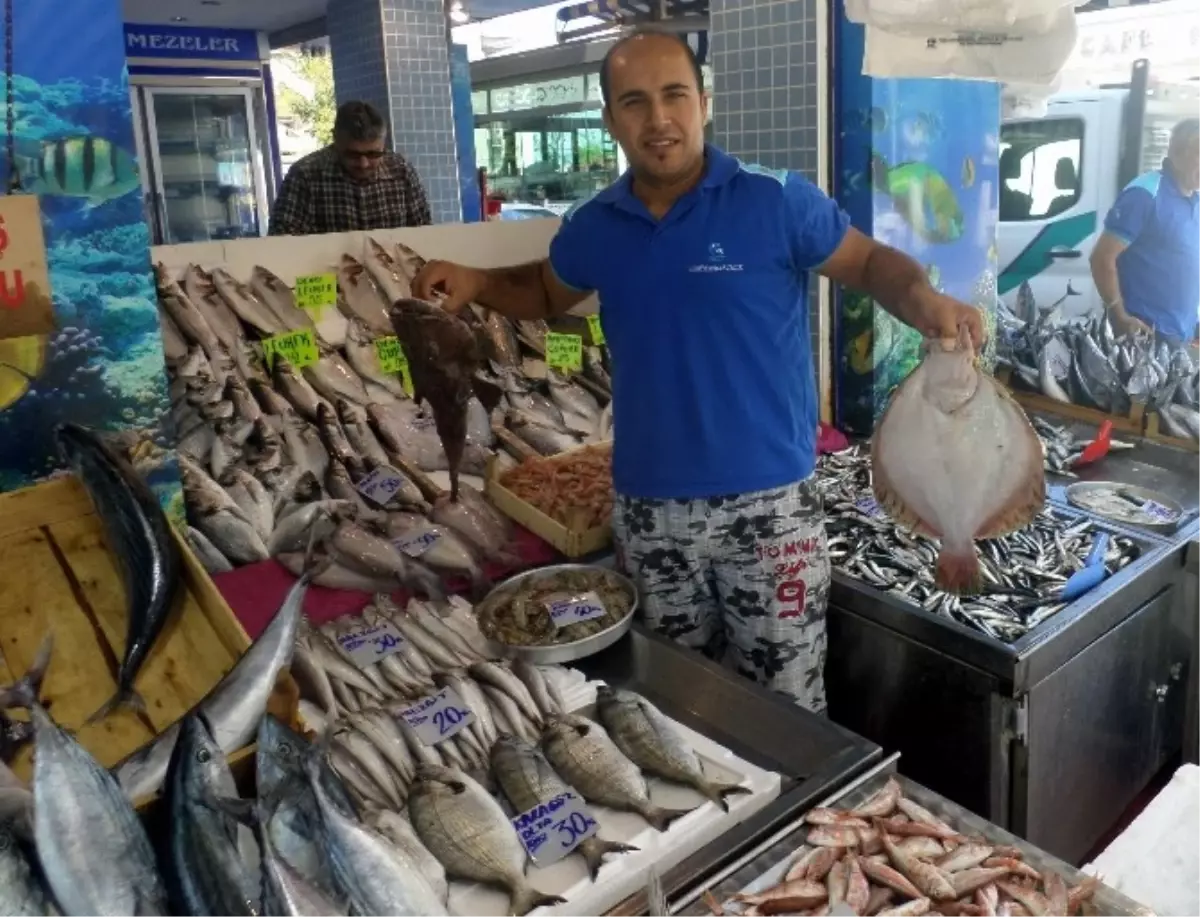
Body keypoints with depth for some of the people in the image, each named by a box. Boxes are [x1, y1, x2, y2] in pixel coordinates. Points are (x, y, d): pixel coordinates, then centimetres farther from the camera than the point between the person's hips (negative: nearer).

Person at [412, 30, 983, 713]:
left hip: (768, 504, -3)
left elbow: (871, 262, -1)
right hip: (648, 510, 4)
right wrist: (475, 283, 2)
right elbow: (545, 294, 21)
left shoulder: (777, 202, -9)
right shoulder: (595, 226, 3)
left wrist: (925, 301, -22)